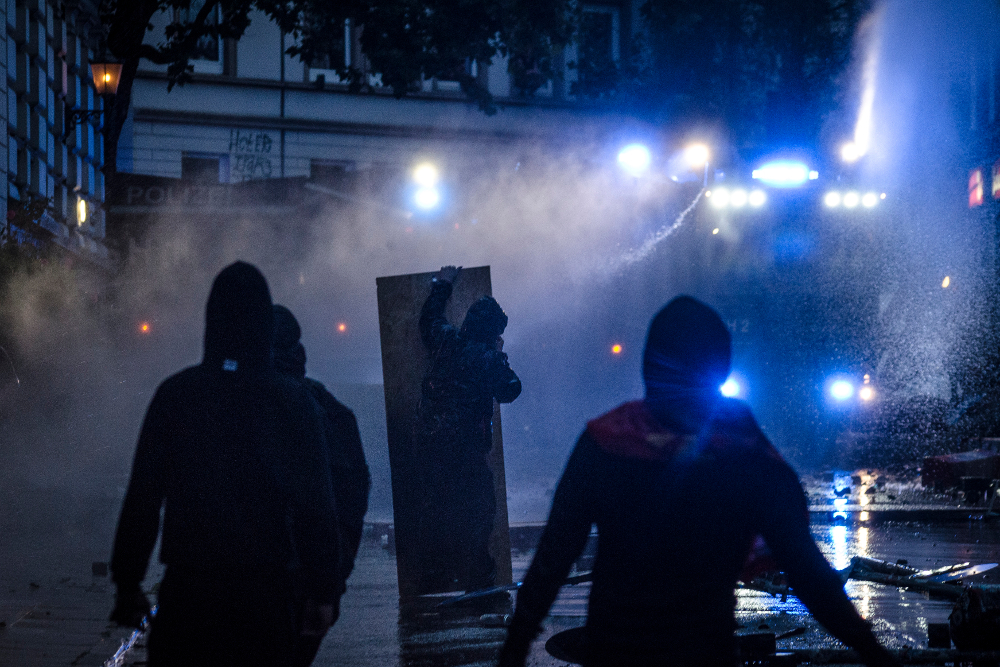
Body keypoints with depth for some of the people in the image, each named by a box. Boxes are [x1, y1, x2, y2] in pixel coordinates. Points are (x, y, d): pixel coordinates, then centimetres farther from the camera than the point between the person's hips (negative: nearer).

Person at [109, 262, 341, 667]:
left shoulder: (175, 394, -1)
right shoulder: (292, 401, -2)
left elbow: (142, 497, 0)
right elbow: (317, 505, -2)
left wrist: (127, 583, 7)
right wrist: (323, 591, 5)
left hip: (187, 585, 0)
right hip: (265, 587, 0)